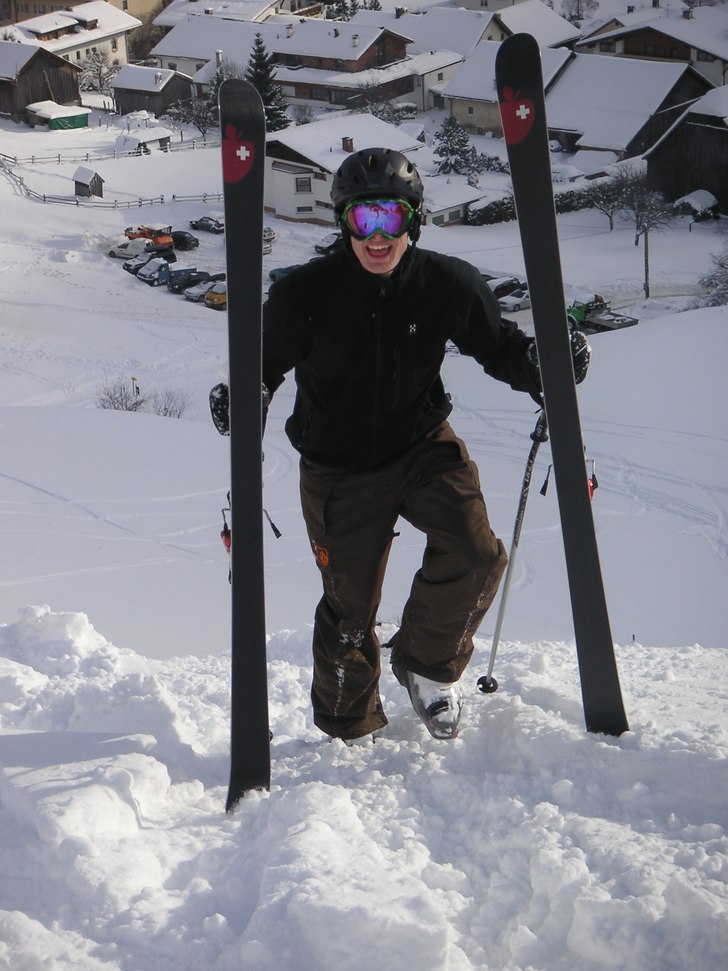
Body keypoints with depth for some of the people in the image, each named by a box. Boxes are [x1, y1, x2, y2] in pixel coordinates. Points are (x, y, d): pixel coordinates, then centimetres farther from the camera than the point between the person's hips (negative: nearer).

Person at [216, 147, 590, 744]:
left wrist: (543, 367, -16)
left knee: (476, 555, -21)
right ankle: (350, 729, 32)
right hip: (339, 466, -1)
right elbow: (264, 363, -4)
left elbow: (497, 345, 3)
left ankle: (428, 664, 8)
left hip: (424, 444, 1)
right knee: (349, 607, 6)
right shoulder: (304, 295, -17)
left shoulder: (448, 284, -12)